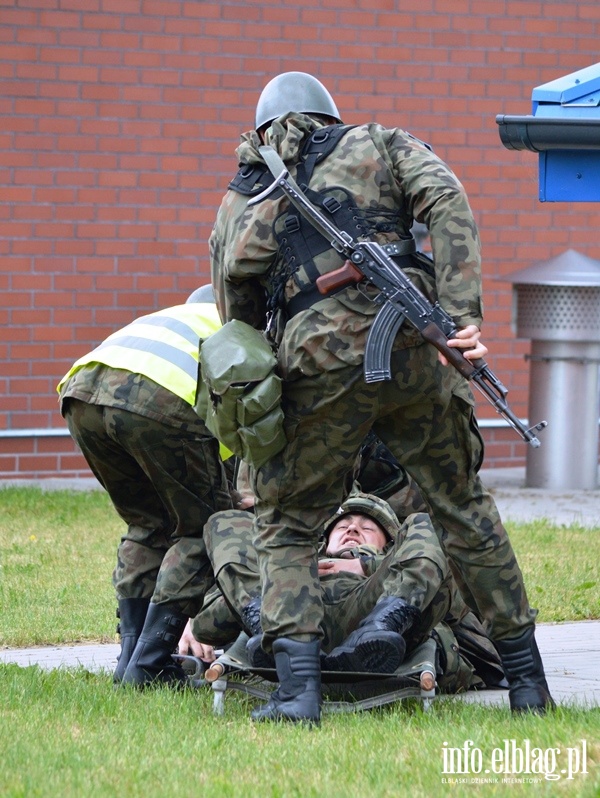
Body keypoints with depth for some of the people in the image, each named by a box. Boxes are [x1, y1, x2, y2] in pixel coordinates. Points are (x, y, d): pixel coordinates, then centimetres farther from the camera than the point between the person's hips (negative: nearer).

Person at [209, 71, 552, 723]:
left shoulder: (236, 205, 24)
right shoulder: (378, 145, 21)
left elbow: (237, 325, 18)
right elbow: (446, 201, 1)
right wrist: (461, 315, -8)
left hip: (323, 363, -1)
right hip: (413, 348, 1)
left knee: (284, 526, 14)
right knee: (463, 509, 17)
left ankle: (297, 687, -5)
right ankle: (527, 677, 21)